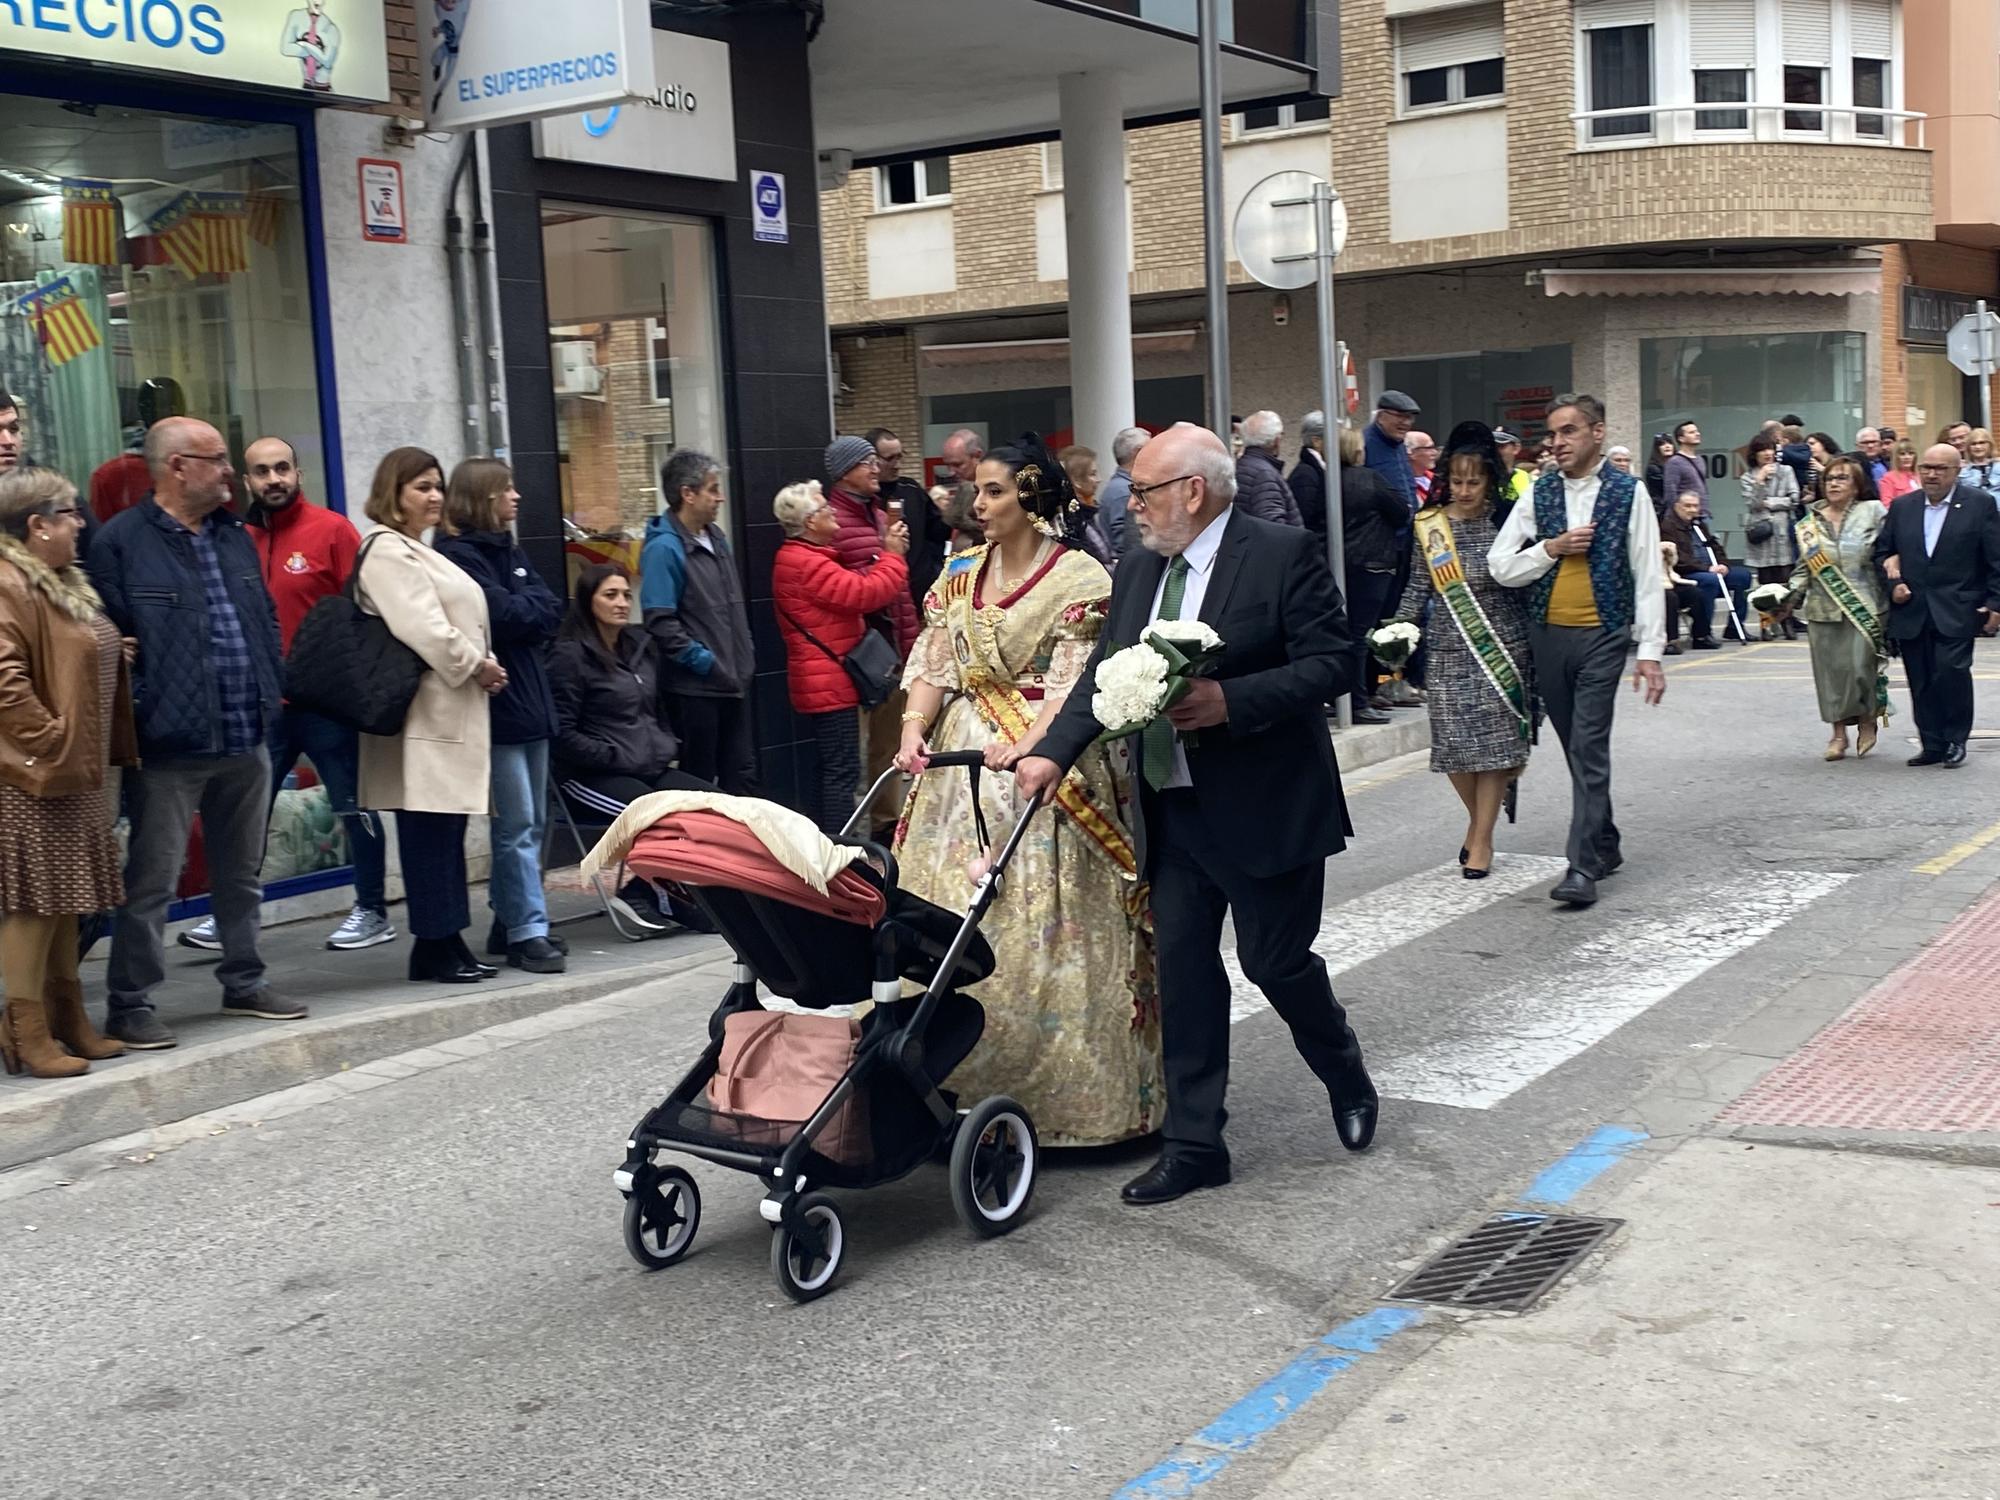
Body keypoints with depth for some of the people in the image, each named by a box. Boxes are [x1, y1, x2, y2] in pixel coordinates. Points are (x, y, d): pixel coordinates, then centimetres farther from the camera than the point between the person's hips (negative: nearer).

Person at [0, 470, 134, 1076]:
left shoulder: (64, 583, 16)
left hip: (73, 776, 10)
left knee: (63, 904, 15)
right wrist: (50, 748, -21)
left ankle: (69, 1022, 23)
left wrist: (95, 757, 19)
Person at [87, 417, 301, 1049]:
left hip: (246, 738, 7)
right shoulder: (122, 541, -8)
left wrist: (275, 686, 10)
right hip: (171, 744, -7)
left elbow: (265, 617, 20)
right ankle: (130, 1004, 7)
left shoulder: (234, 535, 14)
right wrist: (140, 712, -15)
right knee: (151, 879, -1)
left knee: (241, 872, 16)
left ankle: (244, 982, 29)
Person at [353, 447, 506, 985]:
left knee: (446, 832, 11)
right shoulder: (387, 551, -9)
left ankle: (441, 943, 15)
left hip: (453, 708, 10)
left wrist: (484, 665, 8)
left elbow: (460, 620, 25)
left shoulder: (418, 551, 24)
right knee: (430, 833, -7)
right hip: (426, 713, -10)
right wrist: (476, 665, -8)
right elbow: (423, 628, -20)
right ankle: (440, 946, -3)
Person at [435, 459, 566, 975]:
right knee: (517, 825, -7)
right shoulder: (458, 555, -8)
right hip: (497, 704, -8)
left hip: (531, 700, 8)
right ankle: (527, 932, -3)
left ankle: (509, 922, 20)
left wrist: (522, 606, -7)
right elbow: (504, 617, -17)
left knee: (532, 824, 11)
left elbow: (551, 610, 9)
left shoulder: (508, 550, 17)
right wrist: (531, 605, 1)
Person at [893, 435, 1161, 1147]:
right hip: (963, 758, 6)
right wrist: (915, 730, -9)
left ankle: (1063, 1093, 6)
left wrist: (1029, 748, -27)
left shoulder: (1078, 579, -4)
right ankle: (963, 1083, 13)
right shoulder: (962, 574, 13)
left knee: (1042, 925, -5)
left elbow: (1072, 681, -13)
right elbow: (932, 665, 9)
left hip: (1045, 755, -6)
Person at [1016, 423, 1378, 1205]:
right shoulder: (1138, 572, 9)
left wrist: (1230, 700, -26)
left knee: (1275, 959, 3)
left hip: (1263, 808, -6)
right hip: (1173, 809, 6)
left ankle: (1348, 1080, 34)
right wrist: (1054, 752, -8)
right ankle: (1193, 1145, 15)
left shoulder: (1283, 554, -11)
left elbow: (1332, 663, -15)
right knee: (1183, 968, 6)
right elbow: (1104, 673, 6)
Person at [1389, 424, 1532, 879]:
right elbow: (1418, 586, 7)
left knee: (1495, 740, -2)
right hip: (1450, 649, 2)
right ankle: (1478, 818, 26)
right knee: (1454, 740, 1)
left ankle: (1482, 838, 8)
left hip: (1502, 645, -2)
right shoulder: (1430, 526, 2)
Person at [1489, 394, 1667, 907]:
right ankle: (1605, 844, 28)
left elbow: (1648, 576, -5)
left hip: (1602, 636, -4)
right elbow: (1500, 566, 5)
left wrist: (1650, 651, -10)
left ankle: (1584, 867, -10)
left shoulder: (1629, 493, -3)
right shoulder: (1539, 493, 6)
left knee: (1589, 749, -10)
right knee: (1576, 749, 13)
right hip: (1547, 635, 4)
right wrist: (1550, 548, -12)